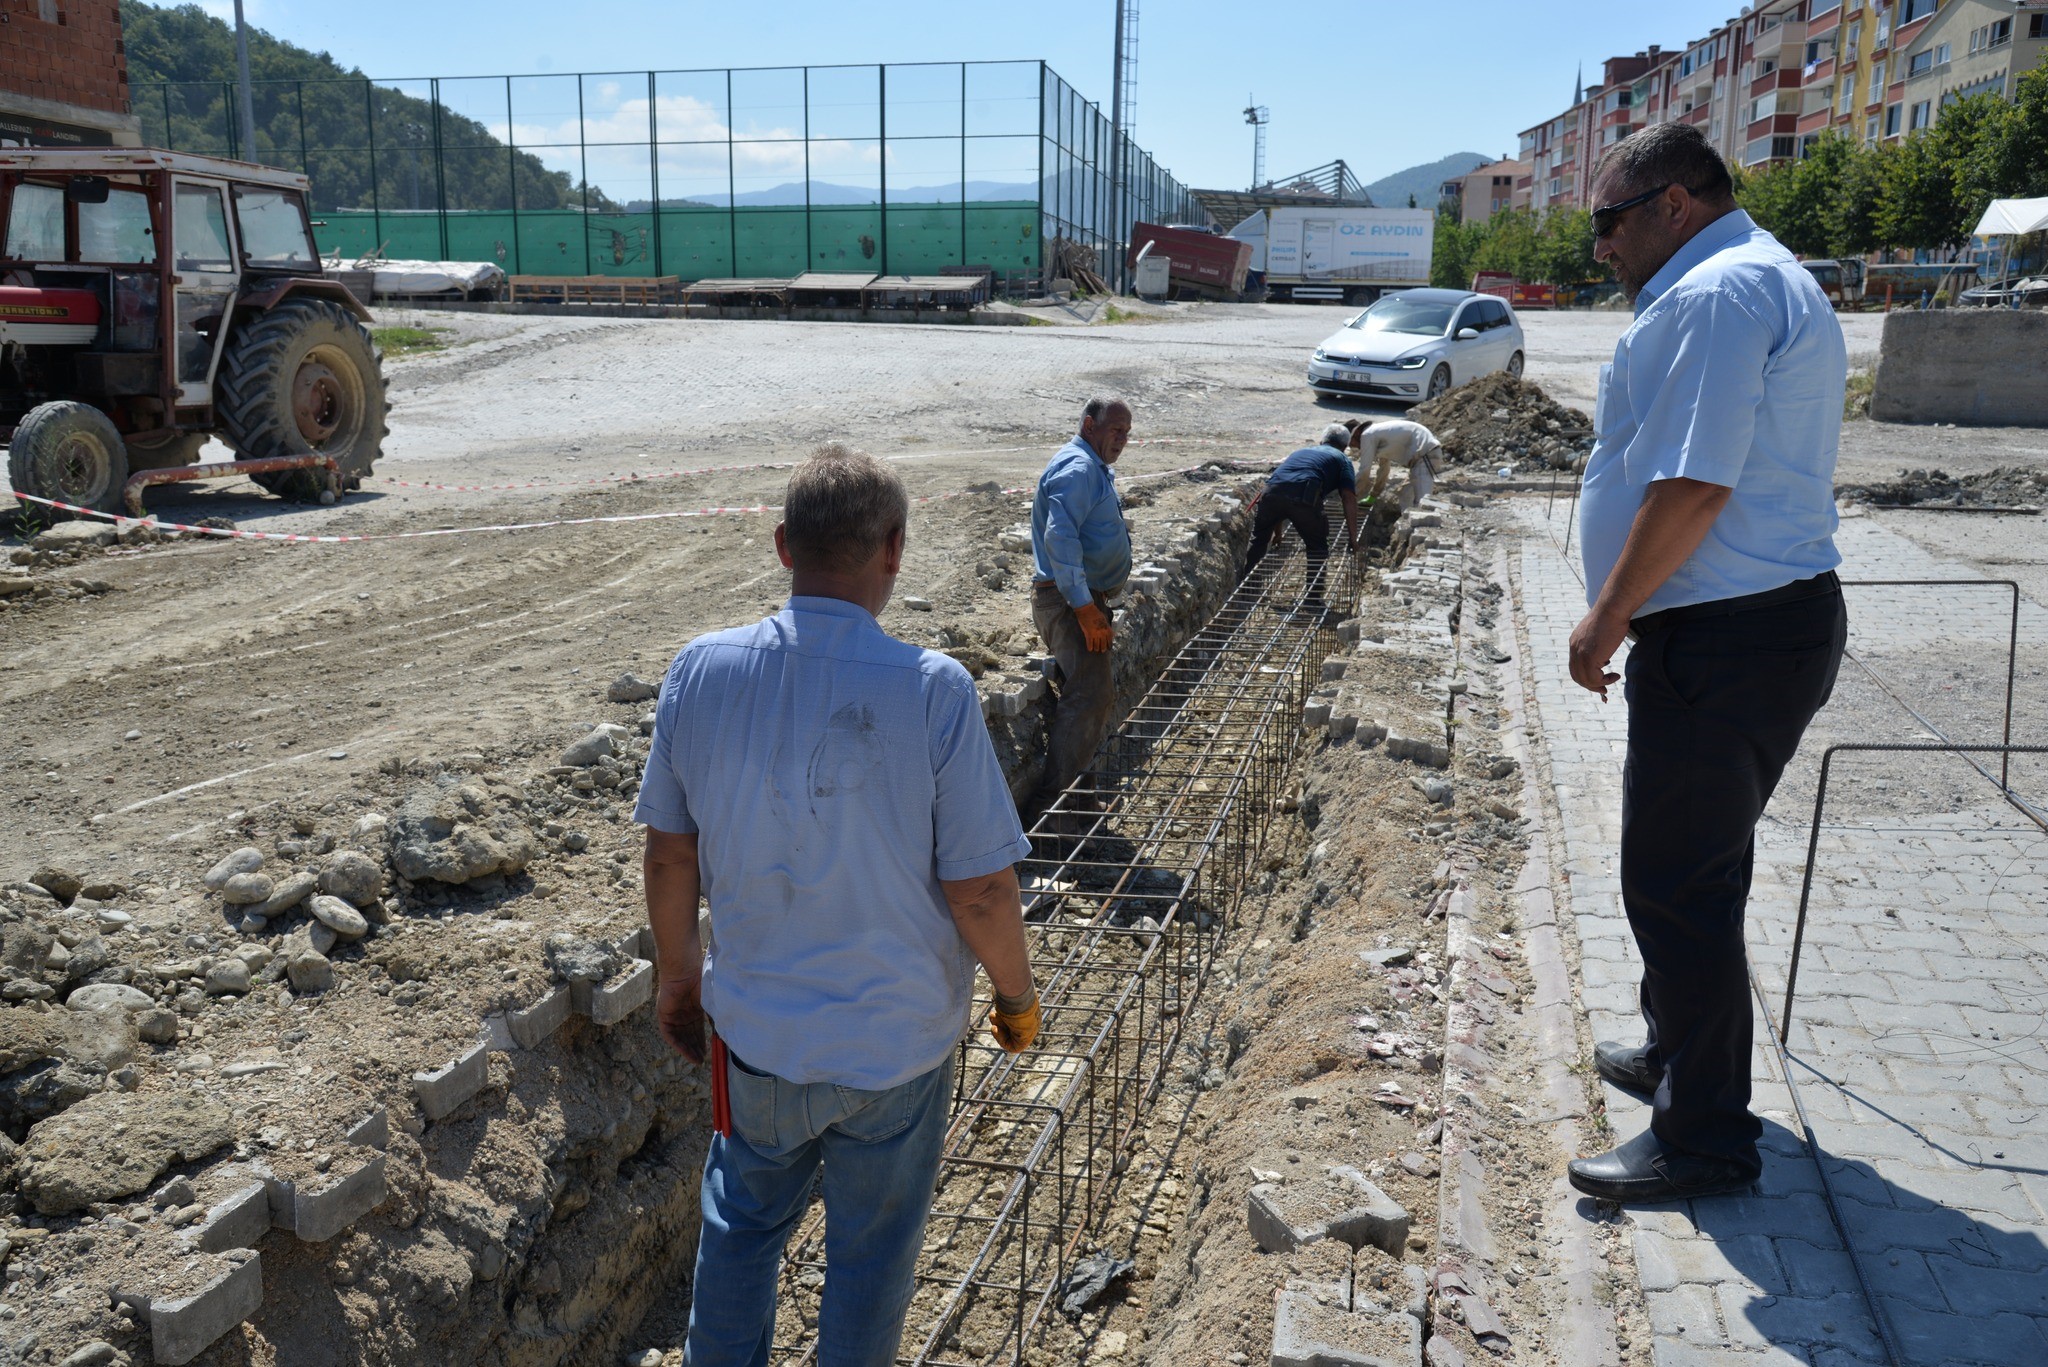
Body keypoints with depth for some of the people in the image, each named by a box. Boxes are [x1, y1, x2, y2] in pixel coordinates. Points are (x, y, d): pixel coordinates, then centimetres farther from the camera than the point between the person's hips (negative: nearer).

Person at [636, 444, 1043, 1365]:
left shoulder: (700, 672, -13)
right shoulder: (931, 691, -23)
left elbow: (670, 852, -2)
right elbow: (981, 889, -18)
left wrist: (675, 971, 15)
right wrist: (1017, 994, 1)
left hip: (755, 1029, 3)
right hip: (898, 1038, -2)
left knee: (743, 1220, 27)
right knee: (871, 1249, 21)